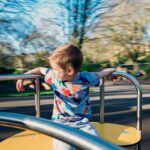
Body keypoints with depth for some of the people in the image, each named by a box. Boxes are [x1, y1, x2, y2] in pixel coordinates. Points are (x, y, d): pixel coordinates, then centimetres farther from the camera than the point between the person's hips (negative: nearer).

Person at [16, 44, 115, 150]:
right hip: (61, 123, 0)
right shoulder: (54, 77, -7)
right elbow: (40, 70, 10)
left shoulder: (85, 78, -12)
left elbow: (100, 74, 8)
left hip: (82, 123, 0)